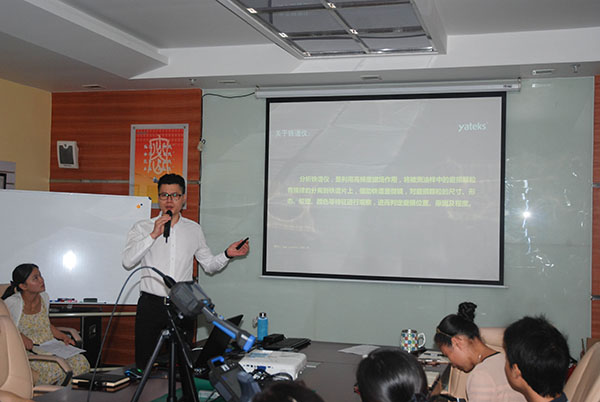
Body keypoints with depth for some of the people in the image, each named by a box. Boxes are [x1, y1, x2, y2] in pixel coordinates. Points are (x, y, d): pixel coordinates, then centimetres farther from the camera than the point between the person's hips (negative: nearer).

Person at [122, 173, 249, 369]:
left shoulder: (194, 230, 12)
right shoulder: (142, 227, 5)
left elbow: (209, 264, 17)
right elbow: (128, 261, -9)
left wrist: (227, 254, -1)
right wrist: (153, 235, -15)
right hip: (151, 305, -2)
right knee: (144, 366, -3)